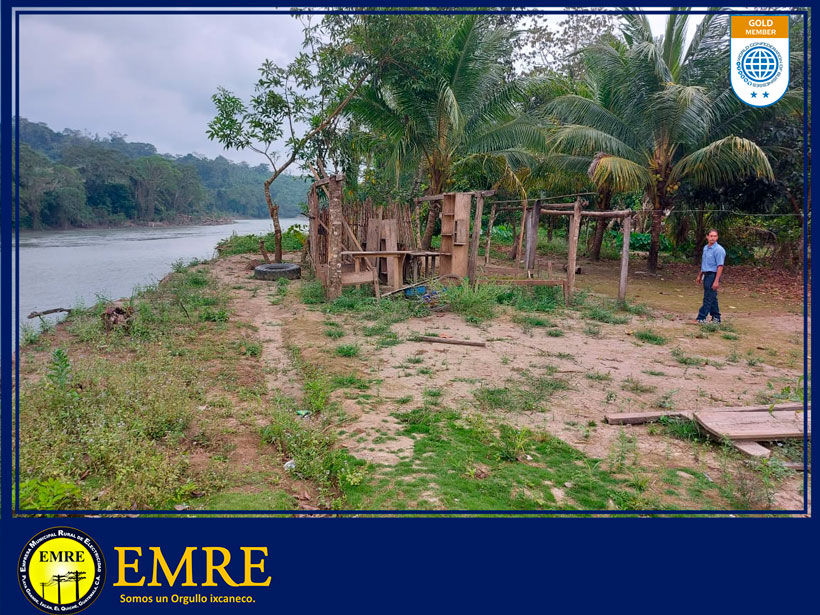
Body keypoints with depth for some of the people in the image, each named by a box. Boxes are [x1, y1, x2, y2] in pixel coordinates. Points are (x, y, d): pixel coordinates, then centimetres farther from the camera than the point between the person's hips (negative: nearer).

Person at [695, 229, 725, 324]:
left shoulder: (719, 250, -14)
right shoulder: (705, 248, 12)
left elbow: (720, 266, -18)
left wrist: (716, 281, -23)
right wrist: (700, 276, 24)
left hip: (713, 275, -9)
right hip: (706, 275, 9)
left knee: (708, 298, -7)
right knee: (712, 298, 14)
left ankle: (701, 318, -7)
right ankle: (716, 317, 23)